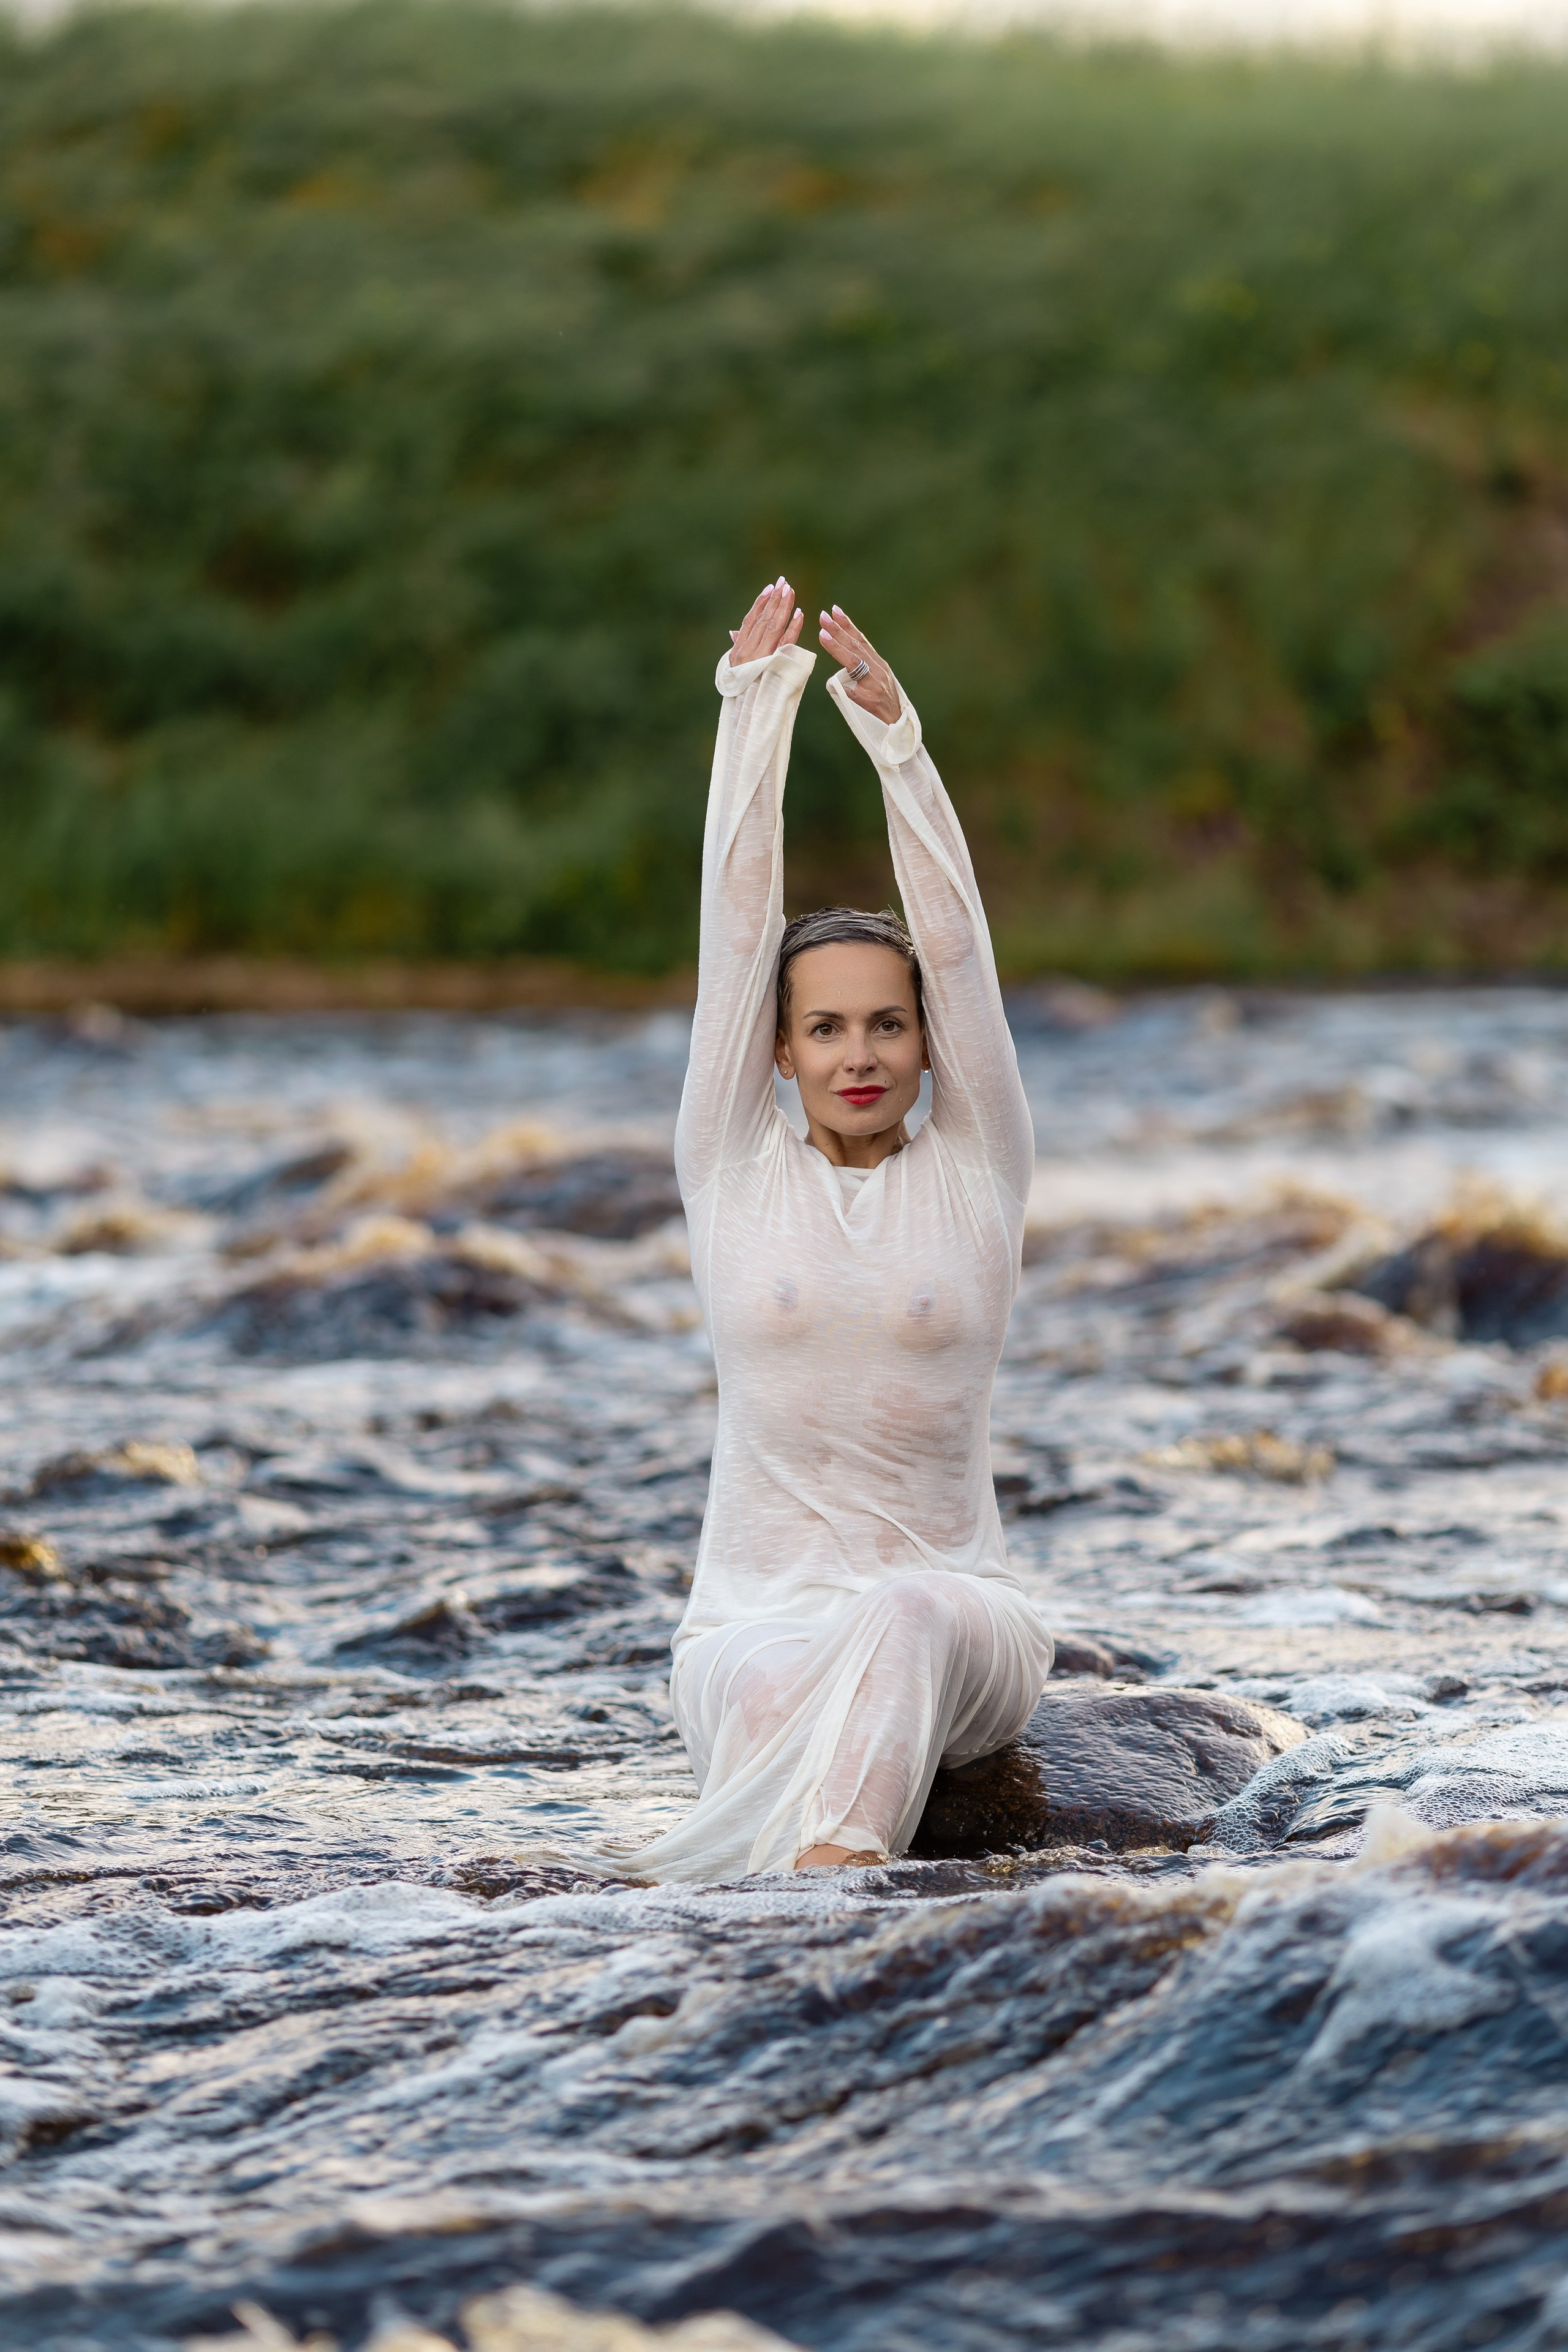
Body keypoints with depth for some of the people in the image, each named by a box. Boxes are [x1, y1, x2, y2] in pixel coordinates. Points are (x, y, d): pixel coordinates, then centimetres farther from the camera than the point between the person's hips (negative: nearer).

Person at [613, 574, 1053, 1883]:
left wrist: (896, 732, -10)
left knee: (904, 1621, -39)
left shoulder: (978, 1172, 7)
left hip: (961, 1629, -1)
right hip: (756, 1618, 1)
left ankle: (825, 1875, -64)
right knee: (774, 1690, -37)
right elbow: (736, 926, 2)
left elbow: (957, 937, -3)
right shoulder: (733, 1172, 8)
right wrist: (755, 712, -1)